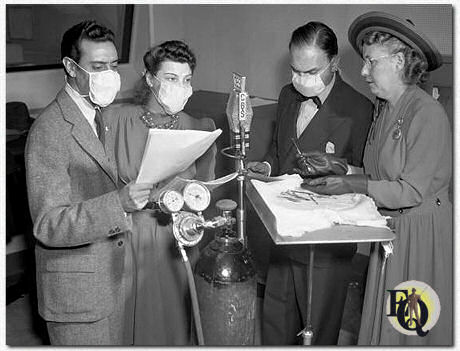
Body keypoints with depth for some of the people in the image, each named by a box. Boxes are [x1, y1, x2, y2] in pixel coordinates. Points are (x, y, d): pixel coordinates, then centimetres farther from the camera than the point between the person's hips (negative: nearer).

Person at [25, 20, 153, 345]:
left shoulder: (103, 117, 8)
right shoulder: (49, 130, -20)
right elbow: (48, 225, -25)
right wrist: (118, 203, -37)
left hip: (113, 276, 8)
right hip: (77, 289, -8)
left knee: (117, 343, 20)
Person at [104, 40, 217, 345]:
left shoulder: (201, 129, 1)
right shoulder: (116, 120, -4)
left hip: (176, 243, 1)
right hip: (126, 239, -1)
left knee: (175, 319, 12)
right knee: (131, 323, 12)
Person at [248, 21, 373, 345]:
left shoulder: (359, 110, -17)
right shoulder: (288, 96, 5)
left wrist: (341, 169, -27)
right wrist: (265, 167, -2)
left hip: (327, 243, -6)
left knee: (319, 328, 13)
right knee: (275, 322, 19)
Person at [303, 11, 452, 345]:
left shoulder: (428, 113, -18)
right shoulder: (383, 109, 7)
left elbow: (412, 191, -20)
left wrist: (353, 185, -21)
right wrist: (337, 171, -3)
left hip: (421, 235, -7)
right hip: (389, 230, 7)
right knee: (382, 322, 15)